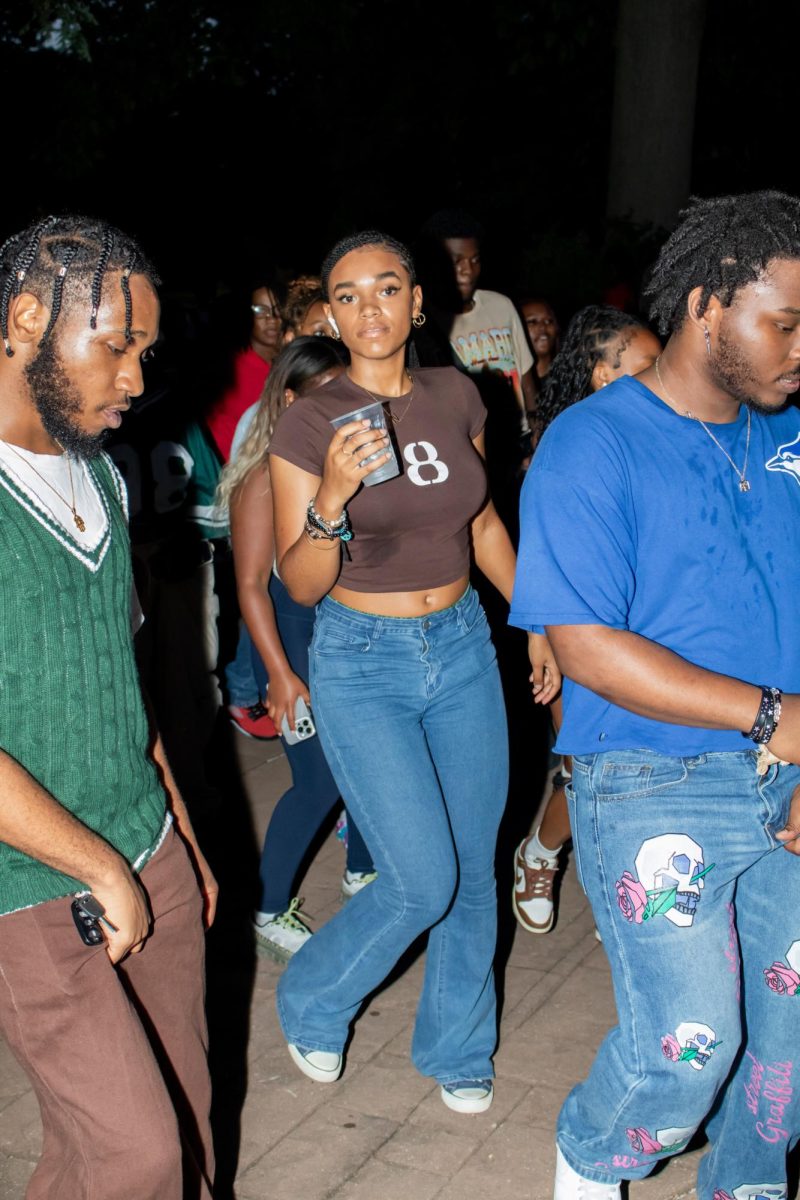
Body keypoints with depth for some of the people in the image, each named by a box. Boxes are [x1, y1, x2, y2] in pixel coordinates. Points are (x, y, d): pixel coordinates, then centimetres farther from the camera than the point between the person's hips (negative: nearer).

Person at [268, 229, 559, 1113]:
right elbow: (300, 584, -14)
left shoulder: (456, 396, 1)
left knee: (474, 869, 11)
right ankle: (310, 1006, 23)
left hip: (463, 647, 5)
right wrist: (332, 496, -31)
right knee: (424, 881, -7)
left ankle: (456, 1049, 34)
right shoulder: (309, 422, -12)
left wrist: (535, 622, 14)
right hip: (361, 662, -4)